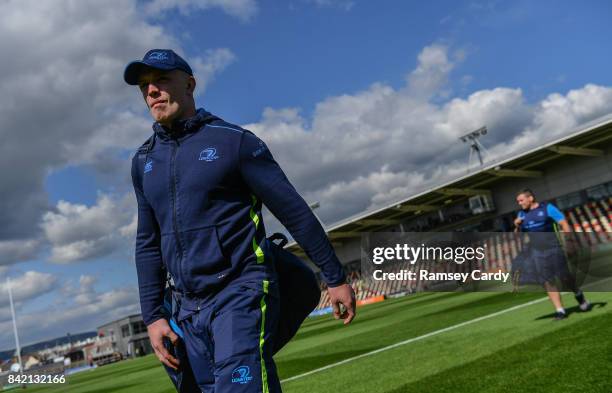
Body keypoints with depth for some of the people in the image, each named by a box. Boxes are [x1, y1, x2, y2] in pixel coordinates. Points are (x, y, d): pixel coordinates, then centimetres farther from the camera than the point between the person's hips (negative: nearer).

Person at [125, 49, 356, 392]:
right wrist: (153, 316, 11)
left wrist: (336, 277, -3)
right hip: (191, 309, 6)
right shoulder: (144, 161, 13)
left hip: (242, 293, -6)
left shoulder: (234, 141, -4)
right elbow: (148, 244, 17)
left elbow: (295, 211, -4)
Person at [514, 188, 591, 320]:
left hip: (553, 248, -3)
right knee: (547, 282, -2)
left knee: (563, 276, -3)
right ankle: (559, 310, 1)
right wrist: (517, 226, -6)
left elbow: (563, 223, -6)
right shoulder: (521, 214, 11)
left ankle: (578, 295, 26)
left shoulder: (547, 208, -2)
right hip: (536, 252, 3)